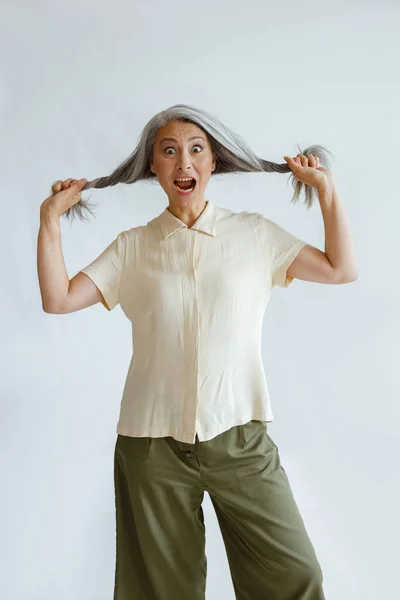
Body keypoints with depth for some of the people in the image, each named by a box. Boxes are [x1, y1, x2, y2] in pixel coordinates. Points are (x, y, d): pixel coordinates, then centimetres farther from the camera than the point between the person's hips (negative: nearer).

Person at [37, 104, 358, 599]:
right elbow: (58, 299, -2)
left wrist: (326, 190, 1)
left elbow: (341, 270, 2)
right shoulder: (133, 246, 5)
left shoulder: (254, 233, 4)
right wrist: (51, 217, -1)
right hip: (153, 442, 1)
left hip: (239, 437, 0)